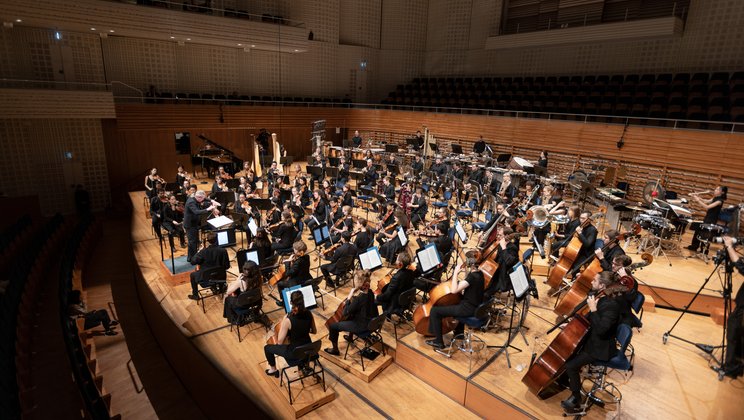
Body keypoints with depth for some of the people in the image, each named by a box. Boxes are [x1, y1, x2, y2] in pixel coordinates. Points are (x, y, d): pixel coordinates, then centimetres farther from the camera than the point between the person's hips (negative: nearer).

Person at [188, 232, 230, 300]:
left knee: (192, 274, 28)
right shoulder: (223, 251, -18)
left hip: (206, 277, -2)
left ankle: (195, 295, 37)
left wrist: (198, 252, 1)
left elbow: (193, 262, -12)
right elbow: (227, 266, -10)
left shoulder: (203, 252, -23)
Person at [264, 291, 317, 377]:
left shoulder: (288, 319, -27)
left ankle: (273, 370, 38)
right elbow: (314, 331, 5)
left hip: (294, 352, -5)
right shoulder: (309, 313, -12)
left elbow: (280, 342, -19)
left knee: (267, 347, 17)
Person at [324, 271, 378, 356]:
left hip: (362, 326, -8)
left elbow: (345, 313, -24)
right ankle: (350, 337, 57)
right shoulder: (370, 292, -7)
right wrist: (353, 297, 1)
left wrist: (349, 297, -20)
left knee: (333, 326, 3)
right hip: (370, 322, 8)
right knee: (351, 316, 37)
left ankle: (335, 349, 23)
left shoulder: (359, 298, -32)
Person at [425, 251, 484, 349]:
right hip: (476, 306, 10)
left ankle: (439, 341, 5)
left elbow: (454, 290, -30)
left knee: (435, 311, -7)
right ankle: (459, 332, 49)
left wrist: (456, 272, -23)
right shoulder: (479, 273, 2)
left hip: (469, 309, -10)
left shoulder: (472, 276, -26)